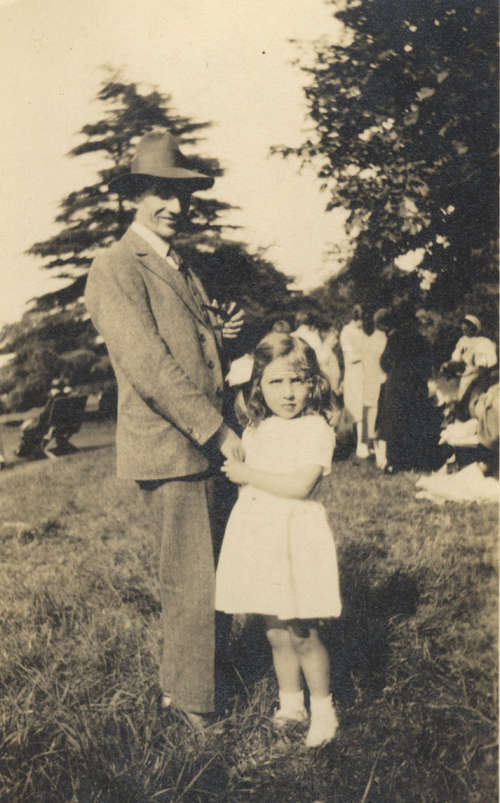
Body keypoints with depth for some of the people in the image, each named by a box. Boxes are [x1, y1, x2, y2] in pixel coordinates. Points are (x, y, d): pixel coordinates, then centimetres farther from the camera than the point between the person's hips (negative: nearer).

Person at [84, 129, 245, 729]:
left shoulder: (179, 268, 19)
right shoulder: (115, 269, -11)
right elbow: (148, 365, -20)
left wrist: (220, 333, 4)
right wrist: (217, 432, -19)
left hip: (201, 443, 9)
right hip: (166, 447, -9)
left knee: (200, 572, 17)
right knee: (190, 580, 0)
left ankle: (182, 676, 35)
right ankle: (190, 699, 19)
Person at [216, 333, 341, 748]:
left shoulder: (316, 429, -12)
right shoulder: (257, 429, 11)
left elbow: (299, 485, -23)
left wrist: (247, 474, -17)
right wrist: (235, 469, 6)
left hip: (296, 538, -6)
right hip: (259, 538, 6)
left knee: (302, 633, 2)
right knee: (276, 633, 14)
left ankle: (323, 710, 22)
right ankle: (290, 705, 31)